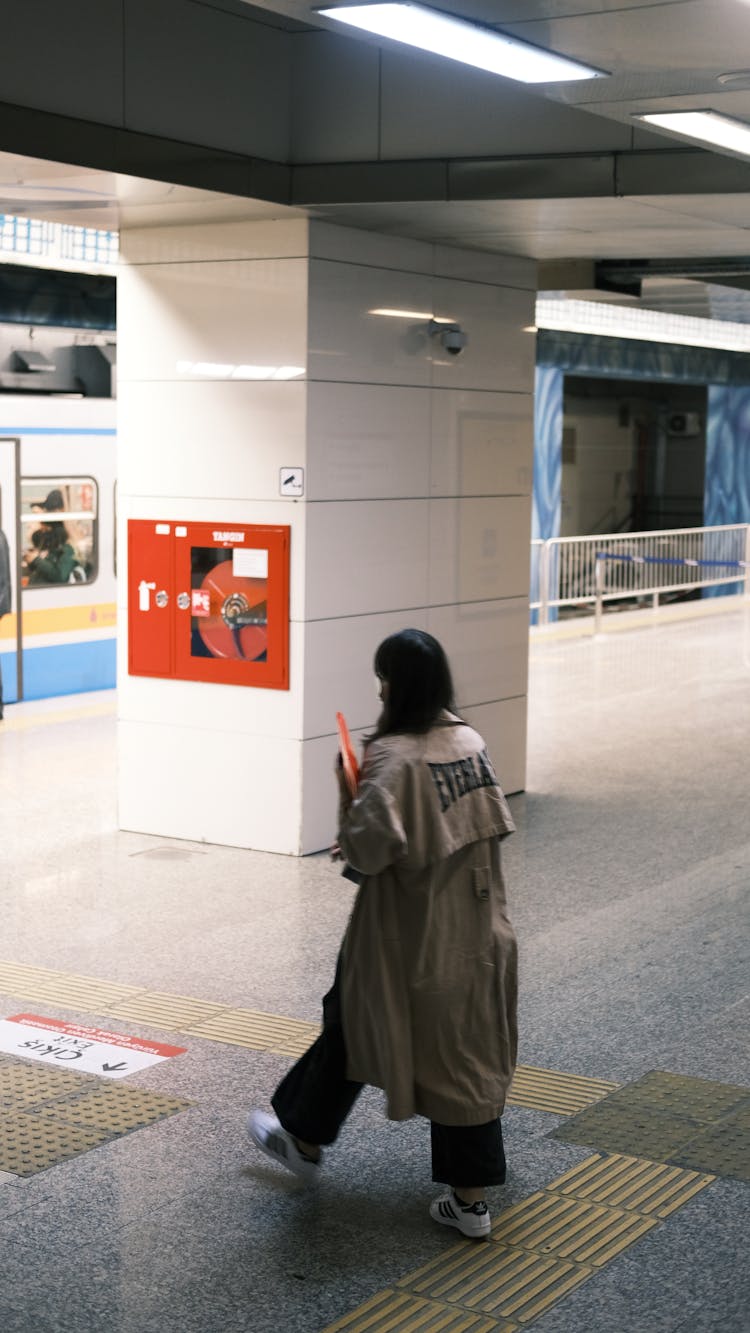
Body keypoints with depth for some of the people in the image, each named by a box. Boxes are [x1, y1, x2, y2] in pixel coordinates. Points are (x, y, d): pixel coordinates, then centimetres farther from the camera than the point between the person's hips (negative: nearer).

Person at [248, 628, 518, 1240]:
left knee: (353, 1023, 16)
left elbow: (369, 851, -28)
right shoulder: (471, 742, 2)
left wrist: (349, 790, -11)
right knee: (466, 1051, 11)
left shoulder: (394, 758, -21)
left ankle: (305, 1140, 36)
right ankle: (470, 1196, 15)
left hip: (406, 935, -6)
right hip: (475, 933, 6)